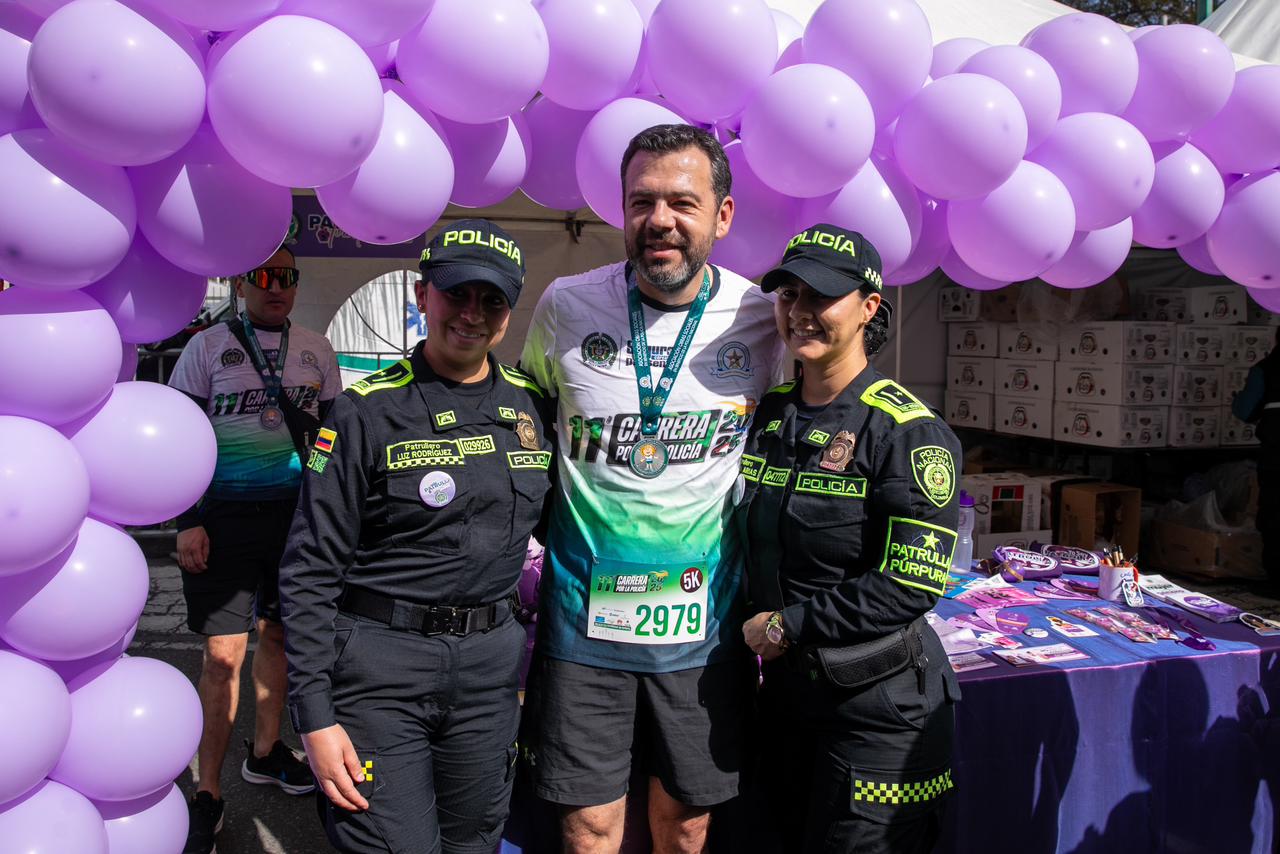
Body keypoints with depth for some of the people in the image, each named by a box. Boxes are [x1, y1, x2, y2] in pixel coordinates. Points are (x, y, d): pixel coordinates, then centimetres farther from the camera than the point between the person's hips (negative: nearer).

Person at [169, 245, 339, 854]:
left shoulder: (316, 351, 9)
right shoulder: (207, 346, 0)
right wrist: (188, 522, -7)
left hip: (297, 512, 3)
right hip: (226, 514, -3)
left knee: (277, 635, 12)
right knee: (224, 655, -4)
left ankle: (264, 752, 31)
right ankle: (208, 793, 10)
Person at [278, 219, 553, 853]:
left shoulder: (532, 406, 5)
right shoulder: (367, 410, -7)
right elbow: (309, 571, -8)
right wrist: (315, 716, -11)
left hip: (491, 662, 4)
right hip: (381, 665, -4)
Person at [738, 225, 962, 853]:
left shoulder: (910, 432, -15)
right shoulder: (768, 413, 4)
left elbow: (912, 584, -20)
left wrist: (789, 625, -16)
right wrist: (756, 623, 3)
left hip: (876, 702, -6)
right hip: (784, 686, 6)